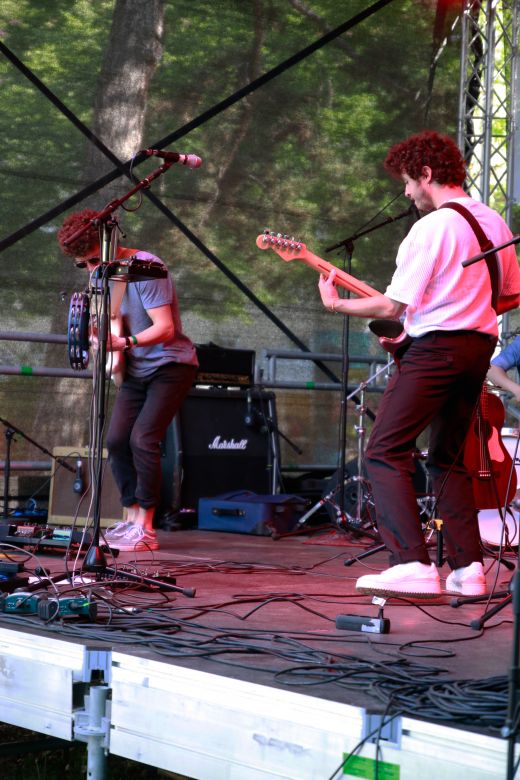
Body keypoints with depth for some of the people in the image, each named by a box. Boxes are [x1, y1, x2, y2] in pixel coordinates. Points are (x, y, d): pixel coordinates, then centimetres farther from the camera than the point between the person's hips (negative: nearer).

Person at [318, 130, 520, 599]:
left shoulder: (431, 227, -13)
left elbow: (393, 306, -15)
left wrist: (336, 304, -2)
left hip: (435, 348, -9)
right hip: (479, 348, 9)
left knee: (385, 454, -6)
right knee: (448, 459, 17)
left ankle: (412, 565, -16)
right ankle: (468, 568, 10)